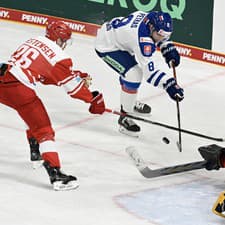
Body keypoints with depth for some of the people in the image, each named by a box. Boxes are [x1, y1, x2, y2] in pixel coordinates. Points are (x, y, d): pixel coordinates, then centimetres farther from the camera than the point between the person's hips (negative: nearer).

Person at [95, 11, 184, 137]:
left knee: (134, 66, 27)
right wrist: (169, 84, -41)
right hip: (106, 46, -10)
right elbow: (149, 70, -36)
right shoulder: (143, 40, -37)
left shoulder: (152, 19, -12)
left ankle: (130, 103, 49)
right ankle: (124, 118, -10)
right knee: (133, 75, -21)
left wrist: (169, 50, 0)